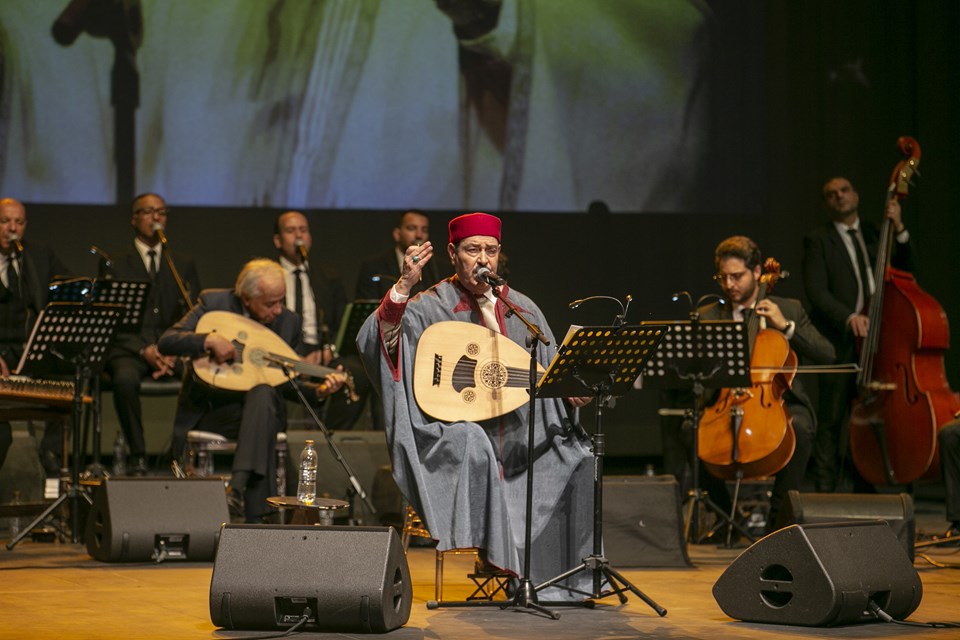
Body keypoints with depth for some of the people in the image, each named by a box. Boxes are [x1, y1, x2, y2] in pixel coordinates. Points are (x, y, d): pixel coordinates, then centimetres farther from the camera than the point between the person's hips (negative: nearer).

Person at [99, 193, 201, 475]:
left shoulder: (184, 264, 18)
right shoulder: (113, 263, 11)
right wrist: (144, 350, -14)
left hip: (175, 347, 2)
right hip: (129, 348, -2)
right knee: (125, 379, -37)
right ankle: (138, 457, -26)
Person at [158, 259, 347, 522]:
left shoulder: (289, 321, 3)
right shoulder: (214, 303, -5)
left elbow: (285, 381, 10)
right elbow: (166, 342, -11)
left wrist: (318, 390, -10)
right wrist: (208, 340, -28)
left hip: (262, 403, 1)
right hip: (207, 409, -1)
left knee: (263, 393, -34)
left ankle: (238, 485, -42)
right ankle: (256, 513, -23)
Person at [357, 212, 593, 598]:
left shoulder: (524, 311, 11)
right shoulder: (430, 307, -3)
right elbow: (374, 341, -20)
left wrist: (572, 392, -8)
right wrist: (404, 286, -32)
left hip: (519, 435, 5)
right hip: (454, 433, -4)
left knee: (578, 462, -15)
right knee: (473, 444, -37)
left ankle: (570, 572, -1)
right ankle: (491, 553, -24)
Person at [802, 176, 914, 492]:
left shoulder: (874, 235, 17)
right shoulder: (818, 240, 2)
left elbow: (904, 268, 7)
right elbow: (816, 291, -9)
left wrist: (898, 230, -7)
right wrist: (848, 317, -24)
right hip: (839, 342, -4)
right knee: (833, 421, -5)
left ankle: (863, 489, 14)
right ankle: (826, 492, -1)